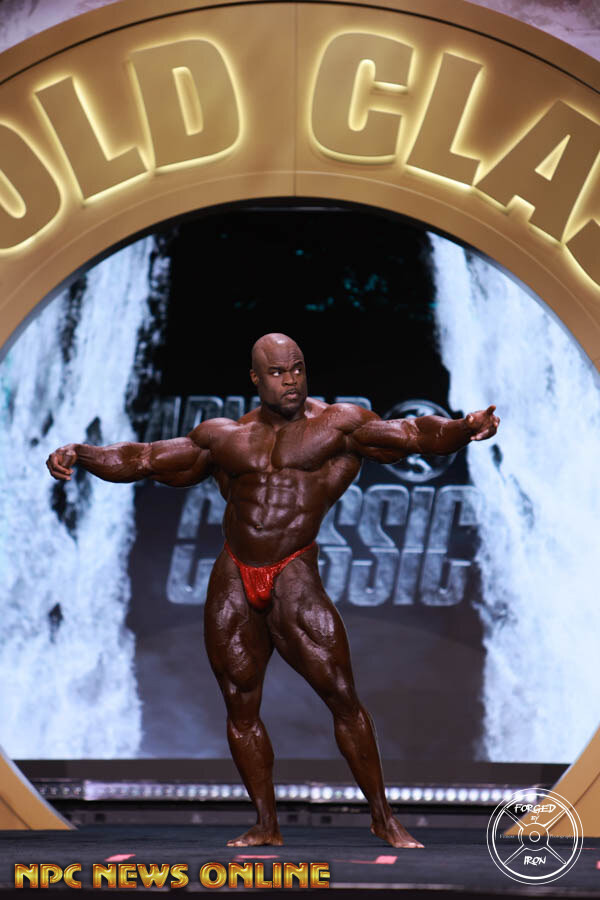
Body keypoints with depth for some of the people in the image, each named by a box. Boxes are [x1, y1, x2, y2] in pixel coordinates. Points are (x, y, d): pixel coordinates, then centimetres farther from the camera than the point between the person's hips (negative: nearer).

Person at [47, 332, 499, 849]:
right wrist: (80, 454, 6)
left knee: (342, 695, -7)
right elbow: (141, 459, 16)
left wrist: (463, 428, -28)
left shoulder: (338, 424, 2)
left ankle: (383, 817, 4)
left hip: (294, 578, -4)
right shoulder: (226, 437, 12)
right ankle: (266, 825, 15)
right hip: (233, 581, 4)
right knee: (241, 705, 5)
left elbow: (413, 435, -11)